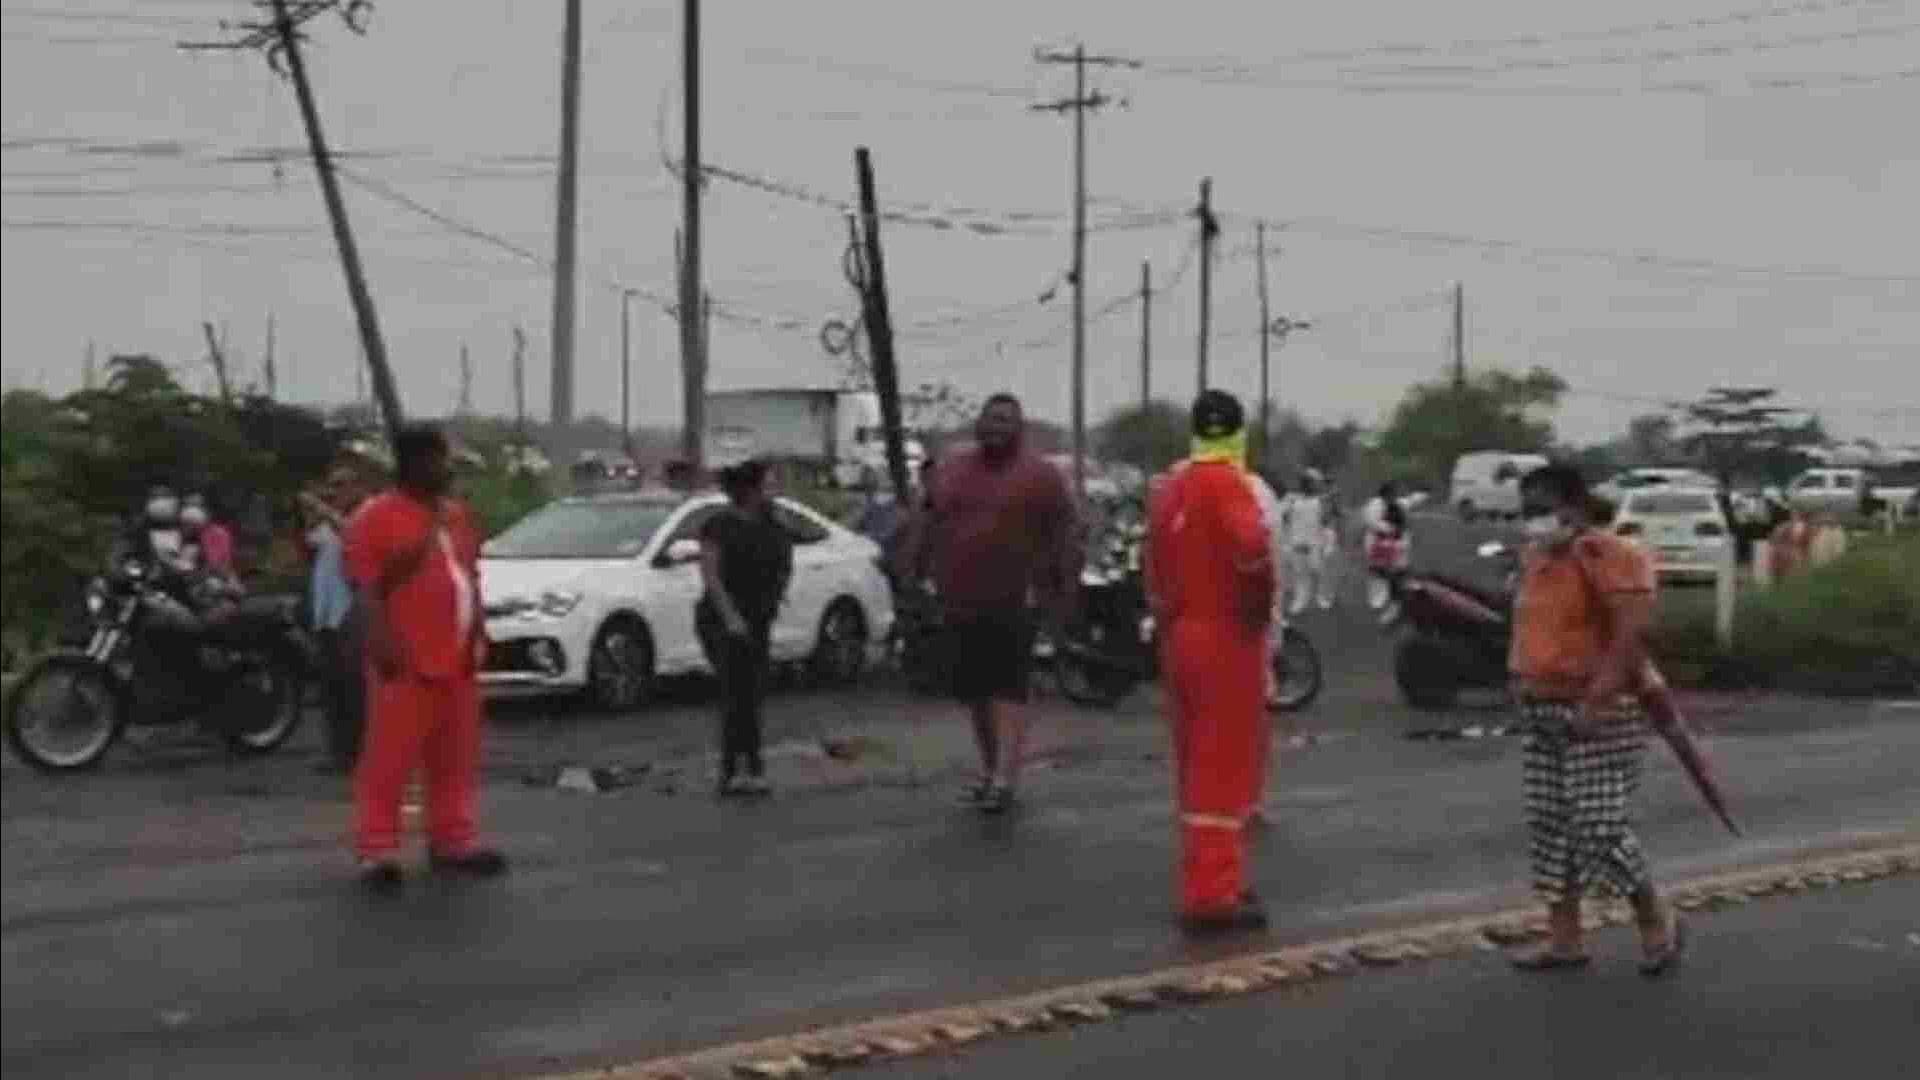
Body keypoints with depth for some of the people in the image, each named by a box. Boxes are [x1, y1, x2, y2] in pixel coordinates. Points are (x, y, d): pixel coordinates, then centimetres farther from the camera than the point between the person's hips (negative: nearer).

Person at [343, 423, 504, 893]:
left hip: (456, 659, 7)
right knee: (389, 760, -5)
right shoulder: (376, 515, -7)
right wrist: (381, 642, -20)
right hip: (406, 662, -7)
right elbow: (364, 587, -12)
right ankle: (377, 851, 0)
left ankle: (452, 841, 21)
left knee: (455, 760, 12)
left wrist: (477, 635, 14)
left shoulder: (456, 513, 16)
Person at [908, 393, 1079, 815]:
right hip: (959, 603, 5)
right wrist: (913, 575, 17)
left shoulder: (1041, 475, -3)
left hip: (1012, 605, -5)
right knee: (974, 692, 12)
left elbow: (1066, 535, -4)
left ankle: (1004, 780, -13)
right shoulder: (948, 468, 11)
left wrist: (1066, 590, -9)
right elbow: (927, 526, 19)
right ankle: (988, 769, 24)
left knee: (1007, 692, -9)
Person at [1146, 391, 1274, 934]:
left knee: (1197, 762, 15)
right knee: (1225, 764, -5)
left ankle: (1207, 878, 24)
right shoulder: (1227, 482, -14)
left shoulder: (1168, 487, 12)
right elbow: (1254, 550, -30)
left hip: (1180, 636, 8)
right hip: (1225, 637, -8)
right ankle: (1212, 894, -6)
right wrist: (1259, 609, -15)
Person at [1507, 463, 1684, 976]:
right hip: (1544, 714, 9)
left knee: (1598, 827, -10)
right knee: (1550, 825, 8)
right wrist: (1523, 681, 13)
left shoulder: (1608, 557, -15)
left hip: (1598, 714, -9)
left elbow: (1631, 634, -23)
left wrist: (1597, 702, -27)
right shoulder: (1536, 559, 12)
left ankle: (1658, 923, 10)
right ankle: (1564, 939, 16)